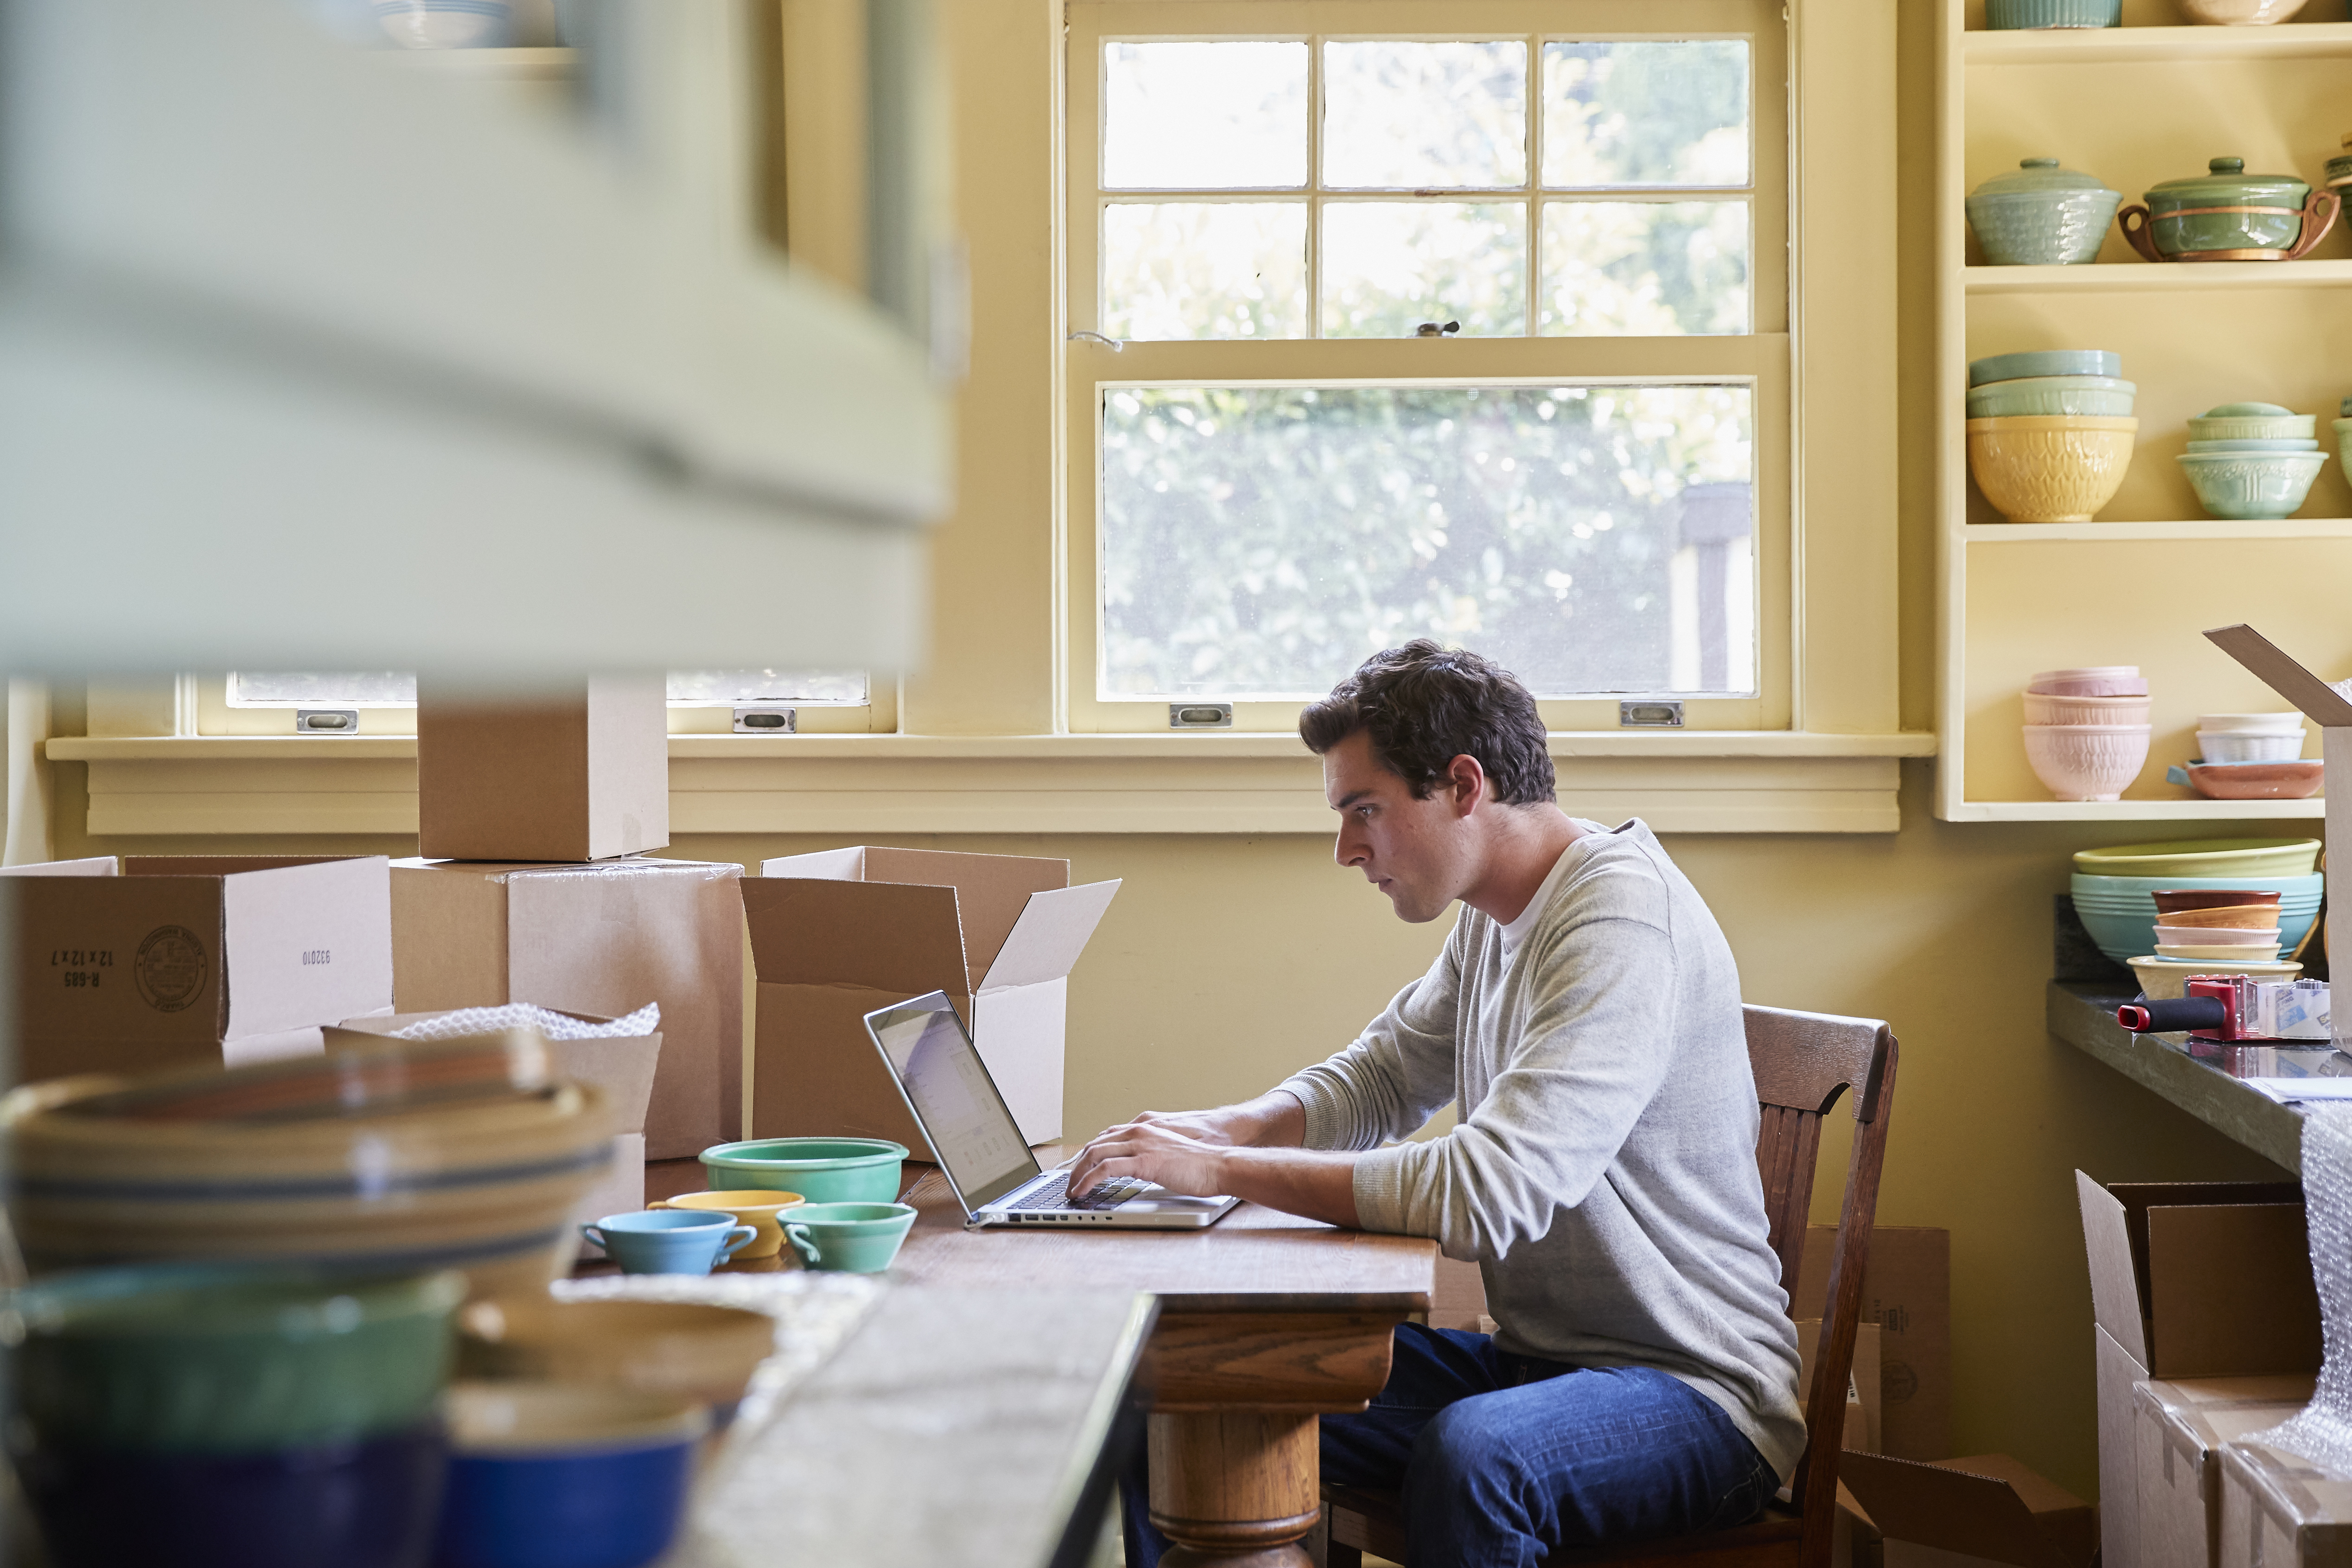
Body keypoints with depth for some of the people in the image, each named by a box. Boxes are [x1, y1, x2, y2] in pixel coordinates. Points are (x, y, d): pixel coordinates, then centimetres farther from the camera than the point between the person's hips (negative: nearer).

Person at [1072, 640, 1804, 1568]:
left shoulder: (1625, 923, -21)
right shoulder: (1494, 920, 9)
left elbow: (1485, 1192, -30)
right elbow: (1373, 1080, 20)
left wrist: (1222, 1170, -23)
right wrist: (1222, 1130, -1)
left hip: (1697, 1390, -9)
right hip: (1529, 1355, 9)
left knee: (1467, 1458, -39)